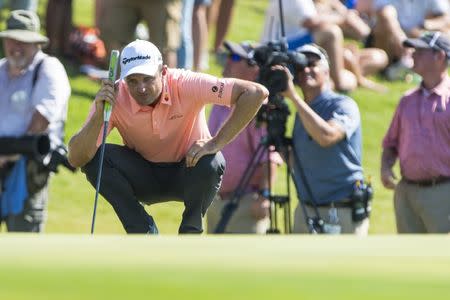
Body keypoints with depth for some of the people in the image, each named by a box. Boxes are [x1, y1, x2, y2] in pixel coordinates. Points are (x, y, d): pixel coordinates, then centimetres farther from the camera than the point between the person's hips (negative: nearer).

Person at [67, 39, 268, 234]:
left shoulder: (185, 85, -28)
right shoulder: (114, 98, -23)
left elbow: (255, 93, -33)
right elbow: (75, 159, -28)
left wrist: (216, 143, -35)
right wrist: (99, 116, -43)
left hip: (189, 170, -1)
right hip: (145, 179, 1)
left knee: (211, 164, -35)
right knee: (93, 157, -25)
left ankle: (190, 233, -7)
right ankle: (143, 233, -10)